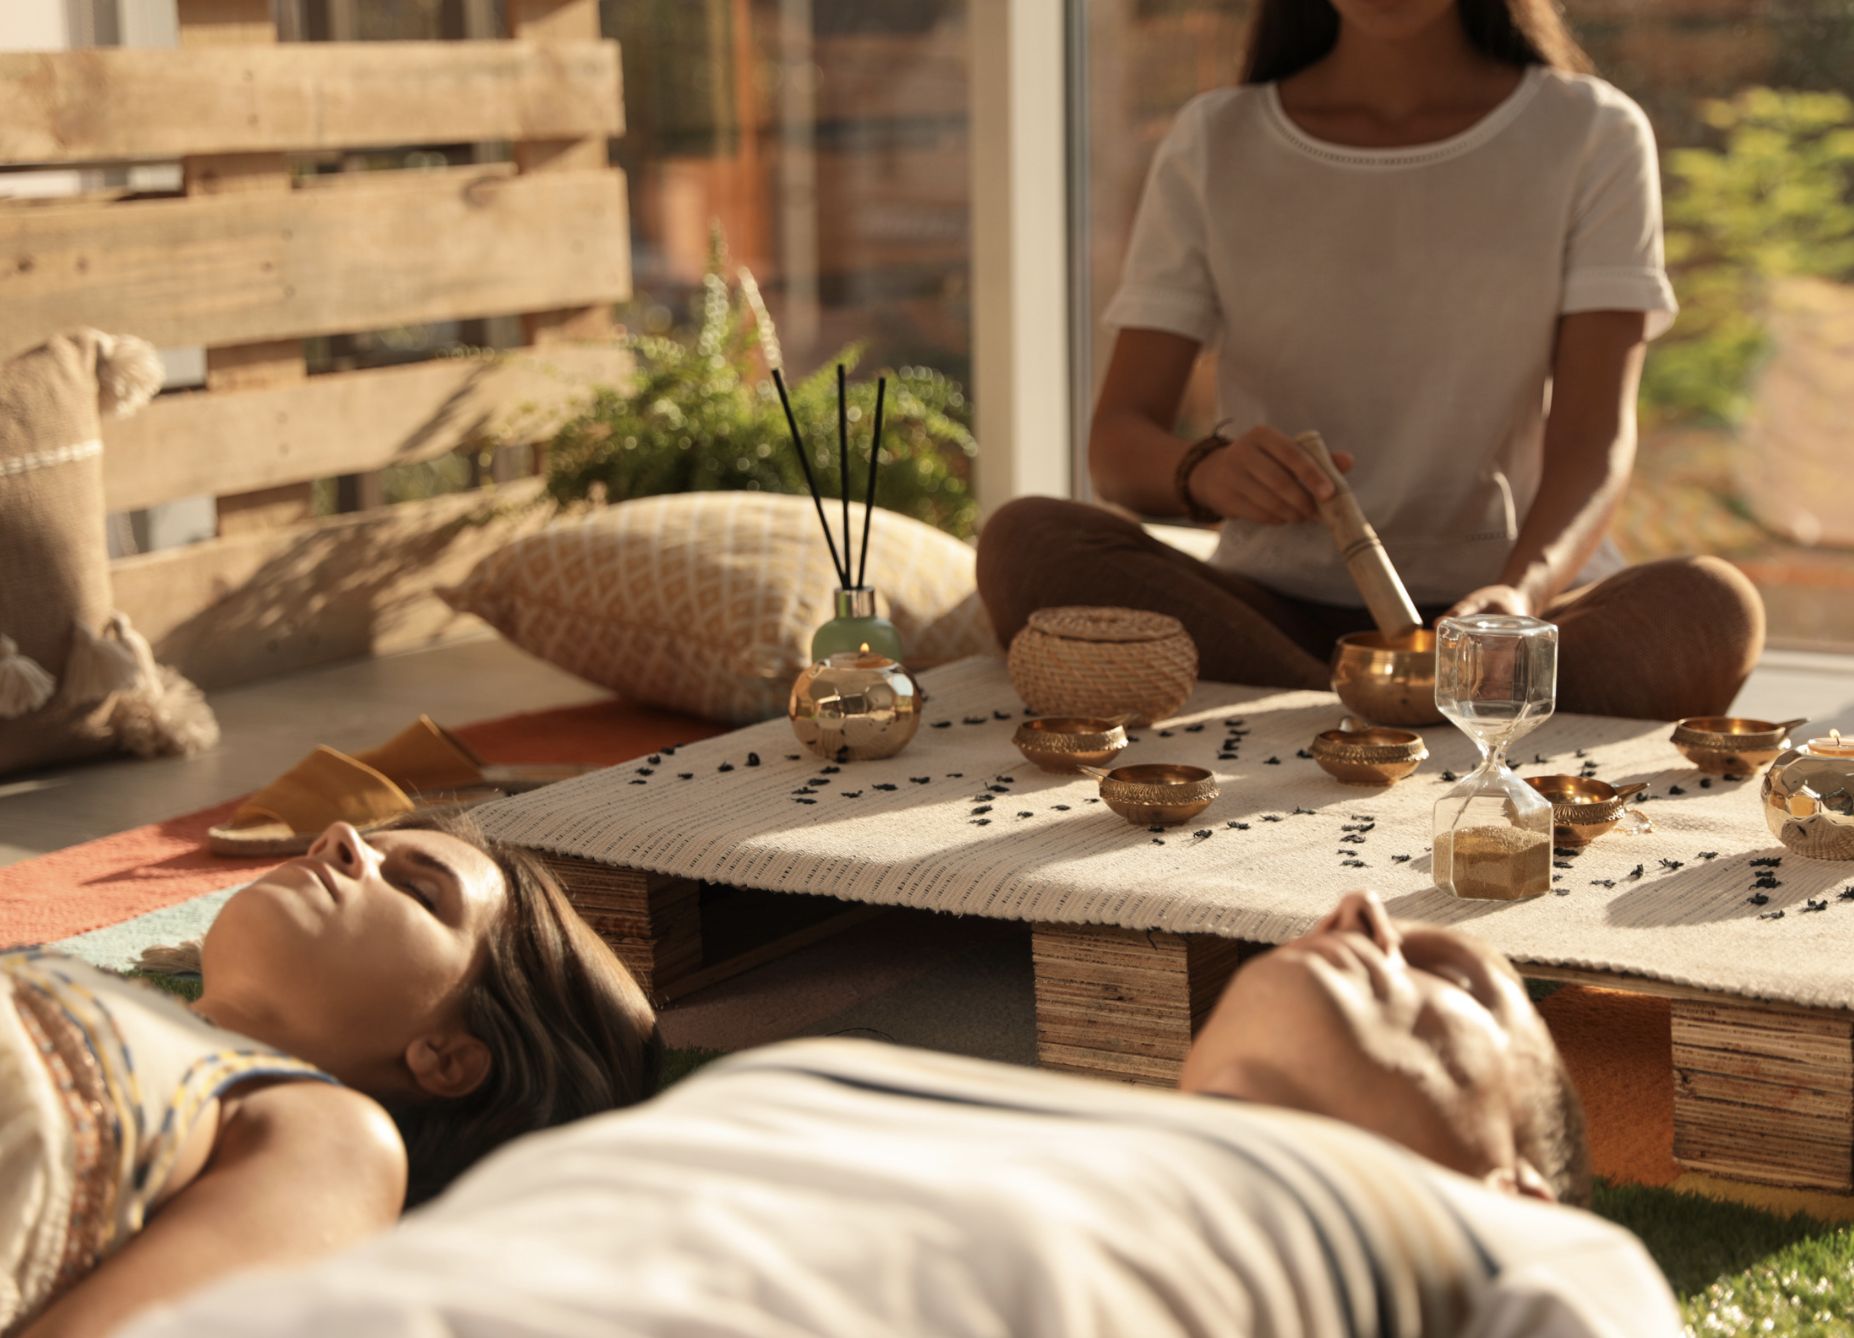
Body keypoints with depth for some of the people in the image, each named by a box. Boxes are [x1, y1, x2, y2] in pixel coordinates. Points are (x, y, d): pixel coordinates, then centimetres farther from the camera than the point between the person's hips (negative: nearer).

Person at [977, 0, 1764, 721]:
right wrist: (1203, 472, -24)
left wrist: (1523, 590, -30)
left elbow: (1595, 436, -8)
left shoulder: (1592, 138, 5)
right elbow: (1117, 442, 2)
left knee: (1709, 606, -32)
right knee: (1027, 543, -28)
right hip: (1276, 599, 2)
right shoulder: (1212, 148, 9)